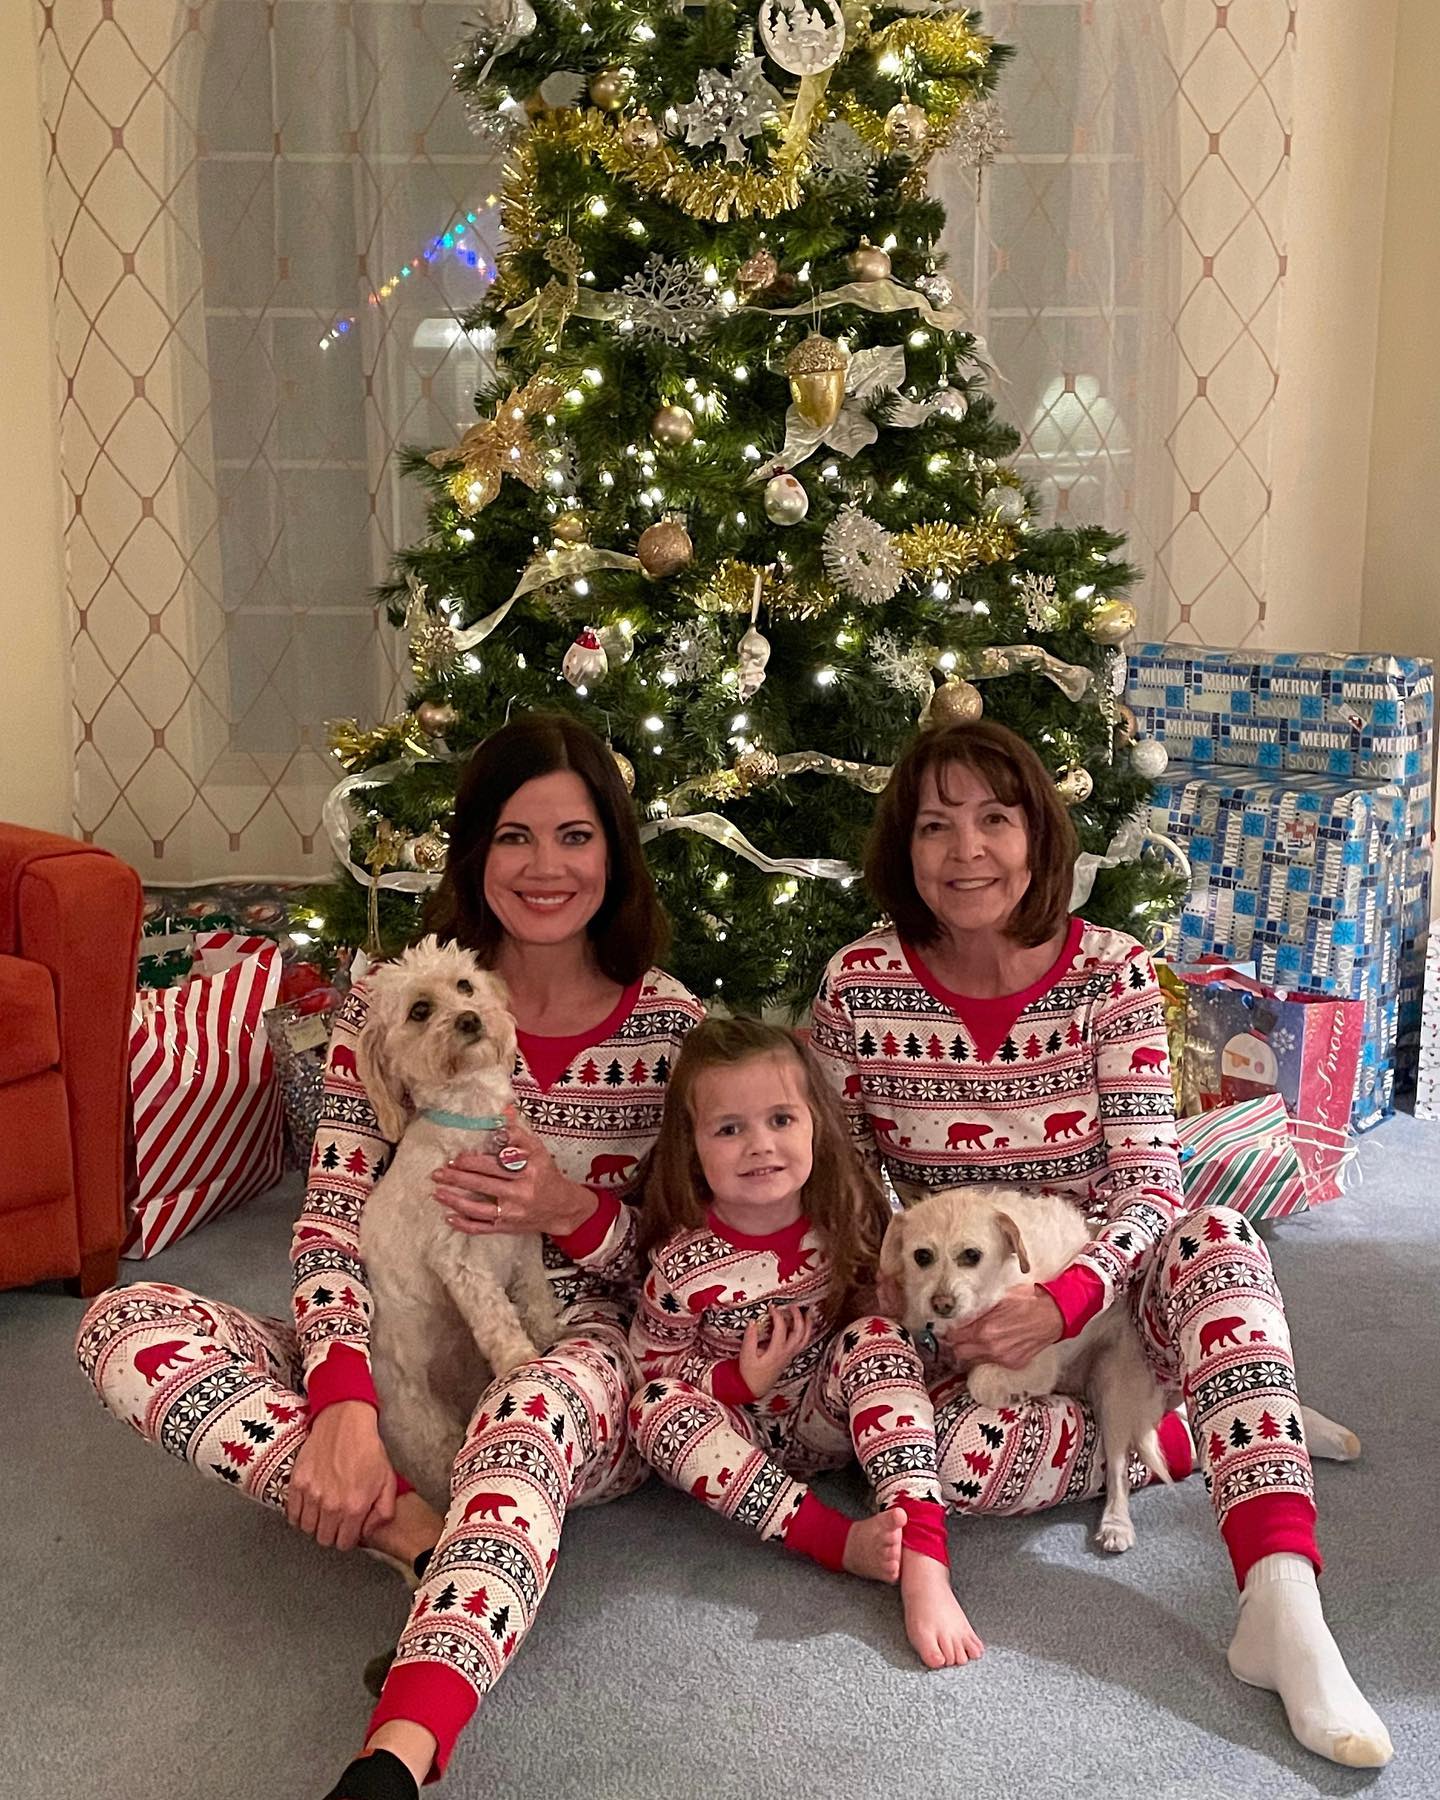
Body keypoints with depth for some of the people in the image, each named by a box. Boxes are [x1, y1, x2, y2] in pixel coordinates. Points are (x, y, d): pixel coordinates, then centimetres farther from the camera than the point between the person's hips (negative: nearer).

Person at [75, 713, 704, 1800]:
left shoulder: (673, 1027, 0)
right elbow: (332, 1220, -7)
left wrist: (573, 1213, -18)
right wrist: (341, 1404, -25)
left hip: (588, 1378, -2)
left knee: (541, 1404, -42)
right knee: (123, 1324, -20)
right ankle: (415, 1535, -27)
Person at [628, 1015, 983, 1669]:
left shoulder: (847, 1218, -12)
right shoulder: (685, 1263, -19)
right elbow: (650, 1366, -8)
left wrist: (872, 1345, -12)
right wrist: (741, 1379, -21)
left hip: (830, 1417, 1)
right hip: (738, 1437, -1)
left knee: (877, 1336, -26)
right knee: (654, 1407, -29)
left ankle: (922, 1563, -39)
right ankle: (840, 1540, -37)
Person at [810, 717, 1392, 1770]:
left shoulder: (1109, 974, -9)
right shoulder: (859, 984, -10)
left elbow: (1150, 1180, -14)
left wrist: (1064, 1301, -31)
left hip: (1096, 1293, 0)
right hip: (944, 1317, 0)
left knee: (1219, 1242, -33)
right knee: (945, 1454, -33)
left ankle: (1284, 1604, -37)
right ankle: (1207, 1433, -8)